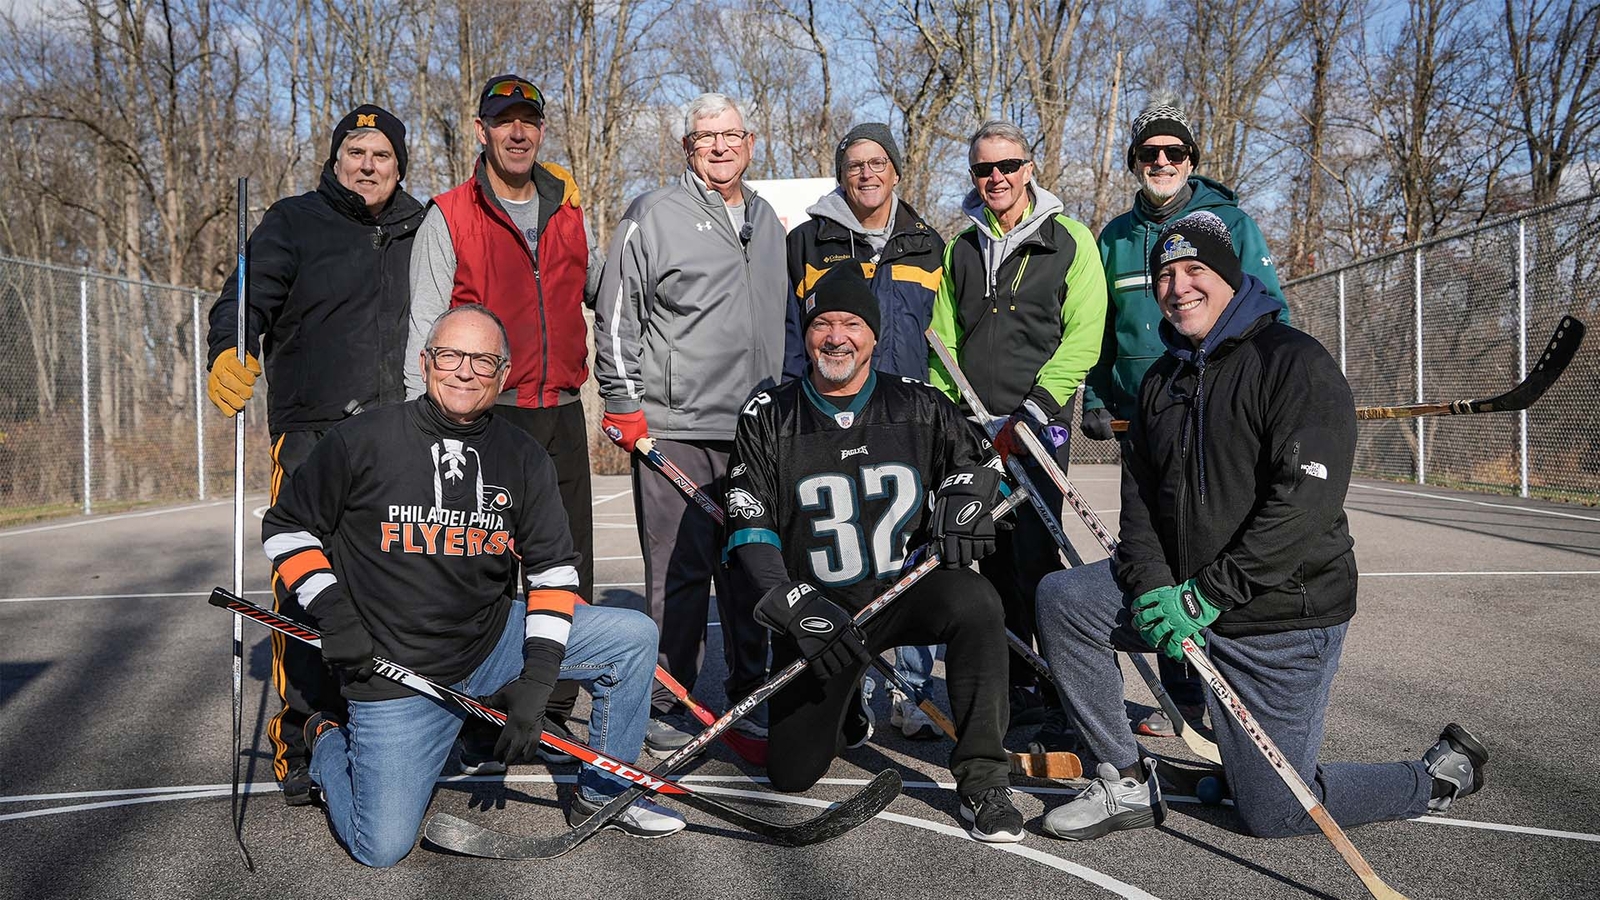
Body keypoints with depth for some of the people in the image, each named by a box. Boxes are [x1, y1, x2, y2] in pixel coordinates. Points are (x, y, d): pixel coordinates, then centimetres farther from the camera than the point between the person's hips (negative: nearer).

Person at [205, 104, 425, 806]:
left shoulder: (421, 229, 17)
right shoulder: (293, 222, 7)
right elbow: (245, 299, -2)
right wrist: (228, 353, -23)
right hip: (312, 431, -3)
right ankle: (300, 733, 1)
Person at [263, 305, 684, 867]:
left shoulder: (524, 460, -1)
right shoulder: (363, 442, -10)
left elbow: (553, 567, 0)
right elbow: (285, 527, 1)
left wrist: (537, 678, -10)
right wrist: (332, 610, -13)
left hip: (495, 643, 4)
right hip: (396, 671, -3)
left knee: (634, 635, -9)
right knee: (381, 849, -8)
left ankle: (605, 792, 10)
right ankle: (328, 742, 25)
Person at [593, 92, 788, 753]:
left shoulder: (768, 223, 18)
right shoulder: (654, 216, -1)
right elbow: (617, 316, -3)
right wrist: (624, 403, -8)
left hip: (755, 427, 6)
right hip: (673, 426, -5)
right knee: (678, 570, -3)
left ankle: (750, 696, 23)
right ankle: (667, 706, 10)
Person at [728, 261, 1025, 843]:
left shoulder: (917, 406, 1)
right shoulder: (769, 417, -2)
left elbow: (978, 457, 16)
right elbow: (749, 526, -8)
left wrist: (962, 500, -8)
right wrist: (797, 604, -22)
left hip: (907, 592, 0)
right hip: (815, 608, 0)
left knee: (974, 600, -33)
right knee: (791, 772, -4)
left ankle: (982, 781, -20)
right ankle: (842, 712, 32)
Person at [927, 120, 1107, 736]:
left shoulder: (1068, 239, 3)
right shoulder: (962, 249, 16)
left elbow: (1084, 333, -4)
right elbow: (944, 339, 17)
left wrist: (1043, 397, -14)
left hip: (1037, 425, -4)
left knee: (1033, 557, -11)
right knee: (995, 561, 6)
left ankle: (1064, 696, 0)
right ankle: (1017, 691, 17)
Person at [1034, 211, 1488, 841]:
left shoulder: (1294, 362, -14)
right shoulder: (1162, 380, 10)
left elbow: (1305, 501, -23)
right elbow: (1139, 496, 6)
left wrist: (1209, 593, -24)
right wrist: (1152, 586, -12)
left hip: (1281, 616, -7)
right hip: (1180, 592, 7)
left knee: (1274, 813, -1)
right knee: (1061, 598, -9)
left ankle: (1444, 775, 24)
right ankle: (1125, 784, 3)